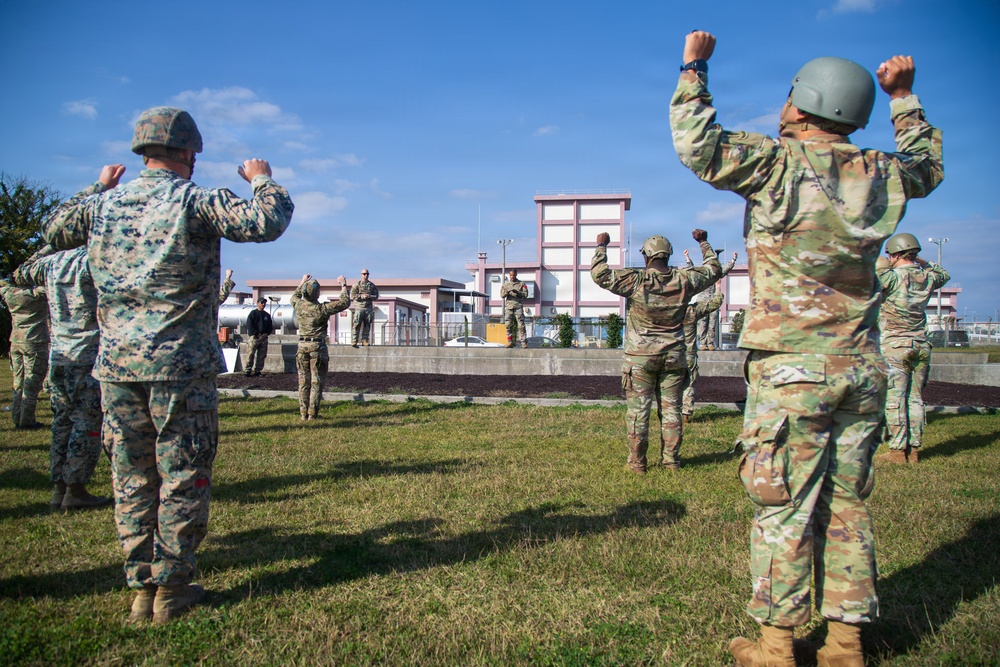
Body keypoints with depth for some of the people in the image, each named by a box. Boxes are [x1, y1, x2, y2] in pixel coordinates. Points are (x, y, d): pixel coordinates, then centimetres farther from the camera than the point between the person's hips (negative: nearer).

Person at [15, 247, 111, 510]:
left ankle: (59, 488, 17)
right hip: (89, 359, -7)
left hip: (57, 358, 7)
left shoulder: (51, 262, 10)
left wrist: (48, 248, 34)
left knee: (62, 423, 13)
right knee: (88, 425, -1)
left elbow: (20, 275, 29)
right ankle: (75, 490, 2)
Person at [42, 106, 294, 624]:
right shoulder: (196, 202, -8)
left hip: (116, 364, 5)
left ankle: (141, 589, 21)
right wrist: (262, 180, 3)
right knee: (183, 480, 6)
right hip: (181, 366, -5)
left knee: (132, 479, 13)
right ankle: (171, 590, 13)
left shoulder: (104, 205, 9)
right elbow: (266, 223, -17)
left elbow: (53, 232, 26)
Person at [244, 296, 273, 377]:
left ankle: (257, 371, 8)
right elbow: (249, 326, -4)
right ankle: (248, 370, -7)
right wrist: (257, 334, -12)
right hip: (254, 337, -5)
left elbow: (270, 327, 18)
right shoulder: (253, 313, 3)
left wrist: (266, 334, -2)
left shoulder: (267, 315, 17)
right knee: (250, 355, -9)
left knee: (261, 356, 3)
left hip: (264, 338, 5)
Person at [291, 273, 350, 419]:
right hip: (317, 347, -5)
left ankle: (303, 413, 12)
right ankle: (312, 414, 1)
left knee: (303, 382, 10)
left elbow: (294, 296, 25)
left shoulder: (299, 306, -1)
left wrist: (302, 282, 35)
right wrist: (344, 285, 3)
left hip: (302, 347, 5)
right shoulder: (322, 309, -16)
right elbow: (344, 303, -9)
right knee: (316, 382, 1)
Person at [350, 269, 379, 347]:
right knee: (357, 325, -8)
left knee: (367, 325, 5)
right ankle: (354, 341, -7)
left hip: (369, 308, 3)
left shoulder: (372, 285, 12)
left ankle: (365, 340, 10)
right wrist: (362, 296, -14)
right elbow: (352, 296, -4)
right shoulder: (357, 285, 3)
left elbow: (376, 296, 10)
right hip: (359, 307, -3)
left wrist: (370, 296, -9)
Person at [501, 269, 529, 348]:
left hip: (518, 306, -2)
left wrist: (517, 292, -15)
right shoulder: (506, 284, 15)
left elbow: (525, 294, 2)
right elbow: (501, 295, 7)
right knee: (508, 325, -4)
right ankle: (510, 342, 2)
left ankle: (524, 342, -6)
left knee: (521, 325, -7)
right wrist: (506, 292, -15)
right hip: (508, 306, 2)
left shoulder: (521, 283, 9)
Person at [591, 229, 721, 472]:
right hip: (673, 357, 3)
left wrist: (601, 246, -1)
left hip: (641, 356, -3)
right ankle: (671, 460, 18)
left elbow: (600, 274, -14)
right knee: (671, 409, 11)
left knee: (638, 409, 3)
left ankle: (637, 462, 8)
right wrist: (704, 243, 28)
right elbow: (713, 269, 15)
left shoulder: (636, 281, -13)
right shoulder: (684, 280, -2)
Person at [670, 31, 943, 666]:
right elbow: (928, 166, 31)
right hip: (862, 369, 6)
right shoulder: (880, 174, 10)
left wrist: (694, 69, 1)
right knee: (847, 505, 12)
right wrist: (904, 97, 38)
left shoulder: (780, 162, -8)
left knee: (784, 506, 2)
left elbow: (697, 144, -14)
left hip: (792, 368, -5)